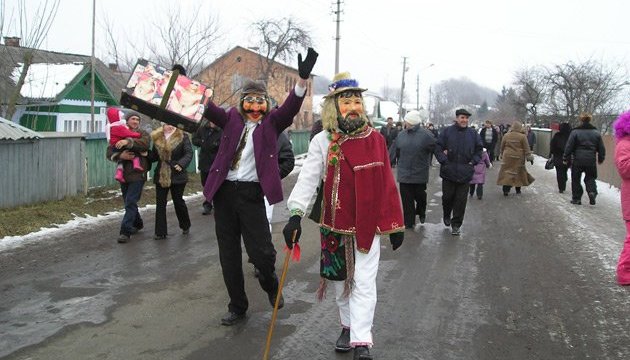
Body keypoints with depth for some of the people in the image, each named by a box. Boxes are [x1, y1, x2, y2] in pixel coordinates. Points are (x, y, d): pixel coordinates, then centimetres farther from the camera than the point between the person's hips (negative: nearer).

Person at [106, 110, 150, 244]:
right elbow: (110, 152, 2)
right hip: (124, 174, 5)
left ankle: (125, 231, -8)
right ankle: (137, 224, 37)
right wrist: (120, 155, -17)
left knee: (130, 202, -10)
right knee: (128, 202, 17)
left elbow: (145, 143, -24)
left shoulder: (143, 134, 0)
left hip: (137, 174, -5)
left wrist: (128, 141, -35)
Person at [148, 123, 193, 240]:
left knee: (178, 201, 6)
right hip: (161, 176, 4)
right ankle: (160, 232, 6)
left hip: (177, 176, -3)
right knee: (160, 203, 2)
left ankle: (185, 226, 30)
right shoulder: (157, 138, 7)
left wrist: (181, 164, -26)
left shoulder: (183, 137, -4)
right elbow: (154, 156, 13)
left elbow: (189, 153, -11)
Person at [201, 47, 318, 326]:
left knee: (261, 251, -8)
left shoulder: (272, 122, 4)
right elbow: (207, 107, 0)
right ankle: (237, 306, 25)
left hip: (252, 193, -3)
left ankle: (270, 283, 27)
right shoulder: (232, 118, 11)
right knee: (228, 255, 9)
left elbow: (291, 106, -11)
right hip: (224, 192, 3)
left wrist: (303, 79, -29)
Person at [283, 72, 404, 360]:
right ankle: (348, 326, 34)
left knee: (364, 282, -2)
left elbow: (387, 185, 3)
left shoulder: (376, 140, -1)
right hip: (335, 225, 0)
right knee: (341, 279, 14)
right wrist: (296, 215, -28)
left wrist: (396, 224, 4)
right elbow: (308, 178, -15)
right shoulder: (322, 141, -5)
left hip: (368, 224, 0)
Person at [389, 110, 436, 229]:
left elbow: (435, 149, -6)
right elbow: (393, 152, 10)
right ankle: (409, 222, 13)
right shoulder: (401, 135, 4)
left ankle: (421, 213, 41)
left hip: (420, 174, -3)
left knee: (420, 196, 12)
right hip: (404, 173, 3)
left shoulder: (426, 135, -9)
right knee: (406, 199, 4)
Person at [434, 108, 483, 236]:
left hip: (465, 173, 2)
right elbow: (438, 148, -2)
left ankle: (456, 224, 13)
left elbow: (479, 149, 15)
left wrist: (474, 161, 2)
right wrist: (444, 161, -12)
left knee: (461, 200, 3)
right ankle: (446, 216, 37)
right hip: (449, 171, -1)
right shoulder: (446, 132, -2)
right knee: (447, 196, 9)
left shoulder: (473, 134, 5)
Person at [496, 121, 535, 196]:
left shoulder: (506, 135, 0)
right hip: (519, 158, -1)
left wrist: (502, 154, 23)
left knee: (506, 172, 2)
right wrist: (529, 157, 1)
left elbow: (502, 147, 10)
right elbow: (526, 148, -5)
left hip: (507, 157, 1)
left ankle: (506, 190, -9)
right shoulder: (522, 136, -7)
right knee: (518, 172, 12)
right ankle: (518, 189, 20)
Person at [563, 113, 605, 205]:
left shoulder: (575, 132, -6)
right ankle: (592, 192, -8)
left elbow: (569, 147, -6)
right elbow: (601, 148, 11)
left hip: (577, 160, -3)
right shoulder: (596, 133, 5)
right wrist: (601, 159, 24)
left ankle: (576, 198, 13)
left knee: (576, 179, 9)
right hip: (591, 161, 3)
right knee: (590, 178, 16)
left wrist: (566, 158, 3)